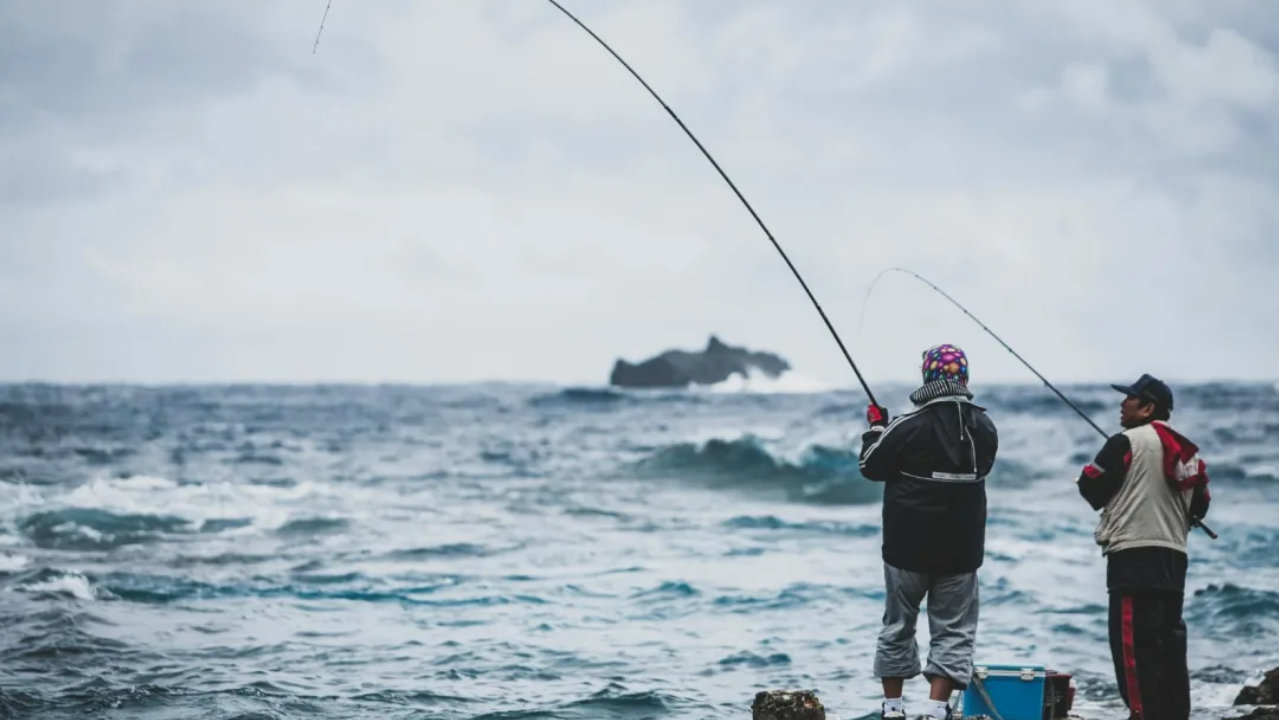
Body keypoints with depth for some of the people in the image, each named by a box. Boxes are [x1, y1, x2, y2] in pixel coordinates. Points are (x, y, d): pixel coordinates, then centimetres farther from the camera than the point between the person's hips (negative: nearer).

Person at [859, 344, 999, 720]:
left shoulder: (909, 426, -16)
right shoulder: (983, 427, -3)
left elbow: (871, 467, -5)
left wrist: (876, 427, 12)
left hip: (908, 547, -2)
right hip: (961, 549, 2)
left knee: (898, 626, 14)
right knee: (953, 631, 5)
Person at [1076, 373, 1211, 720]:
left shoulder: (1127, 443, -8)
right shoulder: (1185, 450, 14)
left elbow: (1091, 489, -7)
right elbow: (1199, 506, 18)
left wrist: (1089, 475, 14)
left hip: (1133, 555, -8)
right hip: (1173, 557, 8)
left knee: (1134, 644, -8)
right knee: (1170, 643, 10)